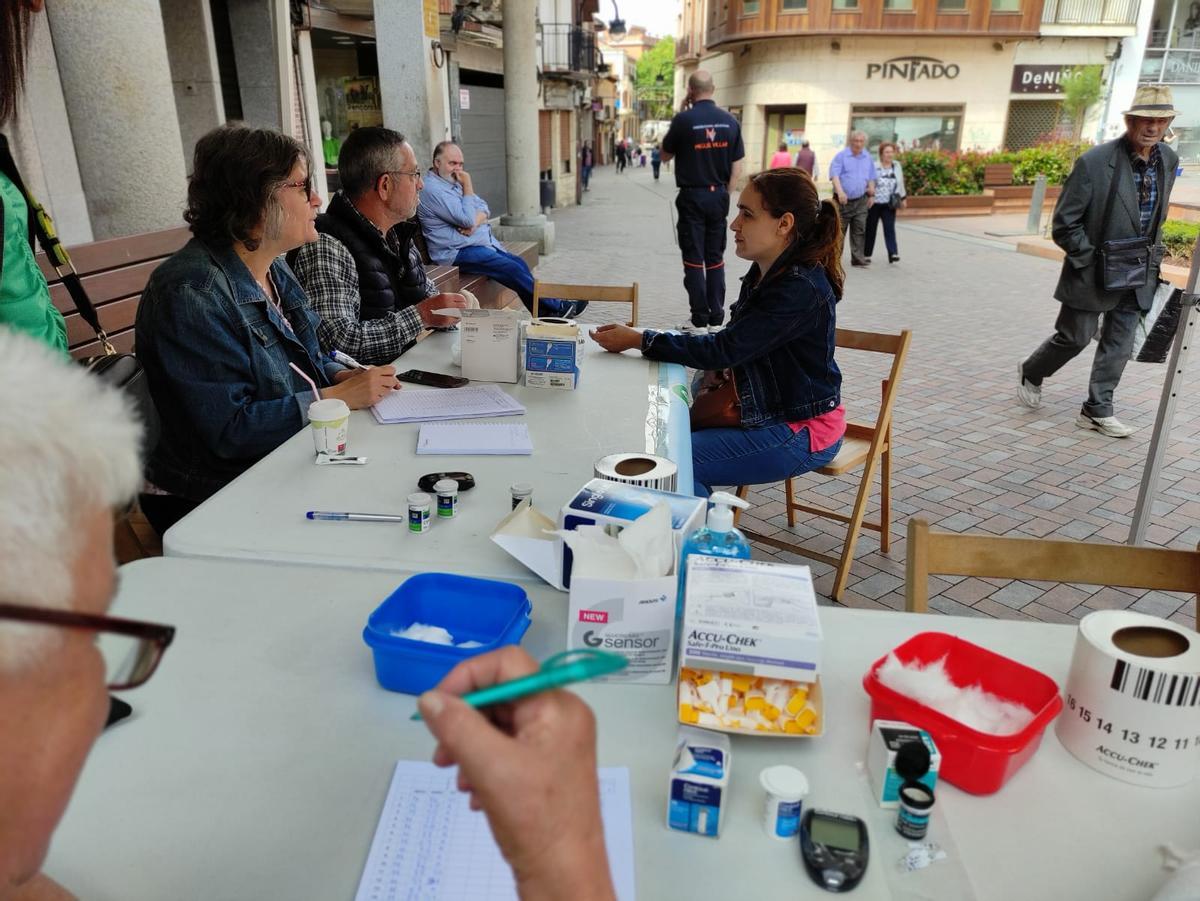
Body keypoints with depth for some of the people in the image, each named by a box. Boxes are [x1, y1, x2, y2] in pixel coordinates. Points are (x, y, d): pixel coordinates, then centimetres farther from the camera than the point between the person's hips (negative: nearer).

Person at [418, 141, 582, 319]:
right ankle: (557, 308, -6)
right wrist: (468, 186, -13)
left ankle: (544, 314, -2)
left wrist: (475, 222, -11)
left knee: (519, 263, -4)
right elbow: (467, 219, -21)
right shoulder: (432, 189, -15)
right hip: (458, 253, -9)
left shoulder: (454, 182, 16)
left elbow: (484, 208, 11)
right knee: (513, 269, -16)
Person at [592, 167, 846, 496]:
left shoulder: (801, 288, -25)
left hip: (803, 432, -9)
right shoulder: (764, 273, 5)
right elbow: (738, 344, 16)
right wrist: (720, 368, -6)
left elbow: (725, 349, -26)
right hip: (769, 411, 9)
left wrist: (637, 340, -21)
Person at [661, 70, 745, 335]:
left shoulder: (683, 119, -10)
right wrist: (725, 194, 12)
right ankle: (716, 318, 14)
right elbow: (737, 166, 3)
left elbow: (665, 156, 3)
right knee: (715, 258, 12)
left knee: (694, 260, 1)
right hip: (718, 195, 4)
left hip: (692, 196, -4)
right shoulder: (730, 121, 1)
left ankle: (699, 321, 2)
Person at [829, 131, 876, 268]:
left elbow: (871, 178, 21)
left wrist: (871, 194, 17)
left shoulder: (868, 157, 11)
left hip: (861, 200, 4)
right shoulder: (841, 155, -4)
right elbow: (834, 174, -14)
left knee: (859, 229, -1)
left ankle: (858, 257, -1)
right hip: (843, 200, -3)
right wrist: (840, 192, -27)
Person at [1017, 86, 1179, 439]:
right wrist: (1094, 261, -15)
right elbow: (1064, 224, -16)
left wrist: (1153, 258, 9)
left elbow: (1156, 216, 17)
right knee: (1074, 338, 6)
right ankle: (1031, 373, 33)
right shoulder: (1094, 163, -19)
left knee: (1119, 344, 6)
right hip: (1093, 272, -5)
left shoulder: (1168, 160, 2)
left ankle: (1097, 410, 16)